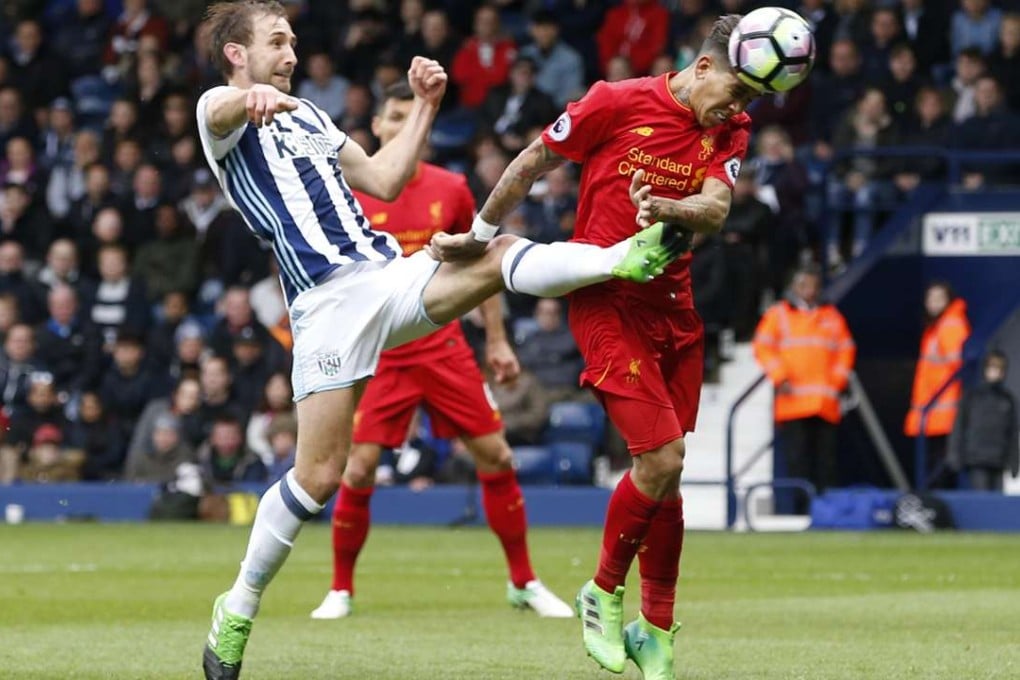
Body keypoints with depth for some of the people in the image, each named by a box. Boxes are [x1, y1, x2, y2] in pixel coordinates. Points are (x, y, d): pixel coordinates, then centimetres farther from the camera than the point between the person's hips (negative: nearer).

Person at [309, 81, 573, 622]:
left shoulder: (451, 189, 3)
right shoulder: (352, 195, -3)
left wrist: (496, 340, 11)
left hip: (444, 347, 2)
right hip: (379, 352, -2)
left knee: (496, 457, 0)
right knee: (359, 469, -11)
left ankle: (523, 583, 14)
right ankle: (341, 590, 7)